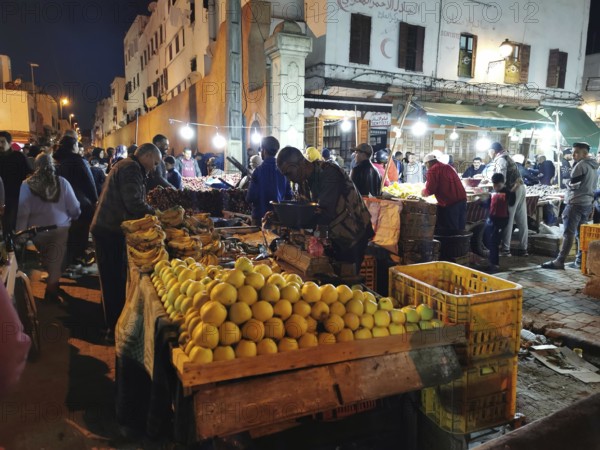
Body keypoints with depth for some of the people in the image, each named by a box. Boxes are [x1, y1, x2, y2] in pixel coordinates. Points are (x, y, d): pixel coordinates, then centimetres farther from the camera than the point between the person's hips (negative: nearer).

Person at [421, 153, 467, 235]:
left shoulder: (433, 170, -5)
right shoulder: (448, 167, 21)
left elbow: (430, 189, -12)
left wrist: (424, 192, 8)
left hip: (449, 202, -8)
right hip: (462, 199, 8)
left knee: (447, 231, 0)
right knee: (459, 228, 15)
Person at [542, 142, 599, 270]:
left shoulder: (581, 165, -11)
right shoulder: (594, 167, 18)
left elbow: (573, 184, -14)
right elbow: (592, 187, 21)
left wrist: (568, 183, 4)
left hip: (575, 203, -9)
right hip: (588, 203, 9)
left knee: (569, 233, -11)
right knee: (581, 234, 11)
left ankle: (559, 261, -12)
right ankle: (580, 261, 12)